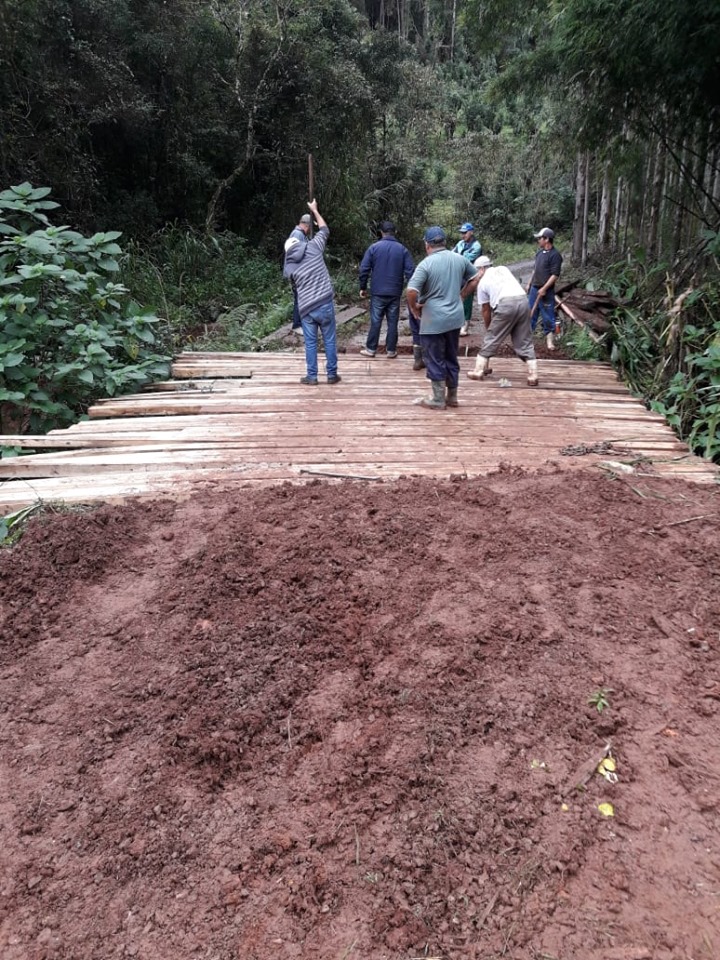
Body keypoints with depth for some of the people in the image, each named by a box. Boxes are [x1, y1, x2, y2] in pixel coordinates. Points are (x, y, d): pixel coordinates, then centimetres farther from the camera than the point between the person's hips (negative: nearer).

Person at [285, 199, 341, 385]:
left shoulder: (289, 265, 2)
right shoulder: (314, 247, -1)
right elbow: (324, 229, 14)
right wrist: (314, 210, 28)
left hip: (306, 308, 1)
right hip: (325, 304, -1)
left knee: (310, 343, 10)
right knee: (330, 341, 9)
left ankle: (311, 376, 14)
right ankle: (332, 375, 15)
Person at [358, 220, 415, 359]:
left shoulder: (374, 247, -3)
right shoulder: (402, 249, 0)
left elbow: (364, 269, -5)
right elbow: (410, 271, -4)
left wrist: (363, 287, 5)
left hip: (378, 292, -1)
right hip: (395, 293, 1)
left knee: (375, 321, 7)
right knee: (392, 322, 8)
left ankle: (371, 349, 13)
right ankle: (391, 350, 12)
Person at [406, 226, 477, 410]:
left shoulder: (426, 264, -14)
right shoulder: (459, 259, 4)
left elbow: (411, 291, -24)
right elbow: (475, 277, 19)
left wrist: (414, 307, -6)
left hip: (433, 320, -6)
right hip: (455, 317, 6)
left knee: (435, 360, 5)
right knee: (451, 358, 17)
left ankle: (438, 399, 12)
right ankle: (452, 397, 25)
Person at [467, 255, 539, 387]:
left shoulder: (482, 282, 15)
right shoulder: (503, 269, 25)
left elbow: (485, 310, 19)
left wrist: (488, 328, 30)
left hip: (505, 304, -4)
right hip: (523, 301, 4)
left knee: (491, 339, 11)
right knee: (524, 342, 9)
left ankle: (479, 371, 18)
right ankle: (533, 376, 5)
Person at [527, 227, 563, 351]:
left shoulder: (555, 255, -14)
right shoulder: (539, 252, 11)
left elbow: (555, 275, -18)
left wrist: (544, 288, -22)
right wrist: (529, 284, 19)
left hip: (546, 291, -8)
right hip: (534, 289, 8)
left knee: (548, 316, -1)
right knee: (530, 313, 12)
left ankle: (549, 340, 5)